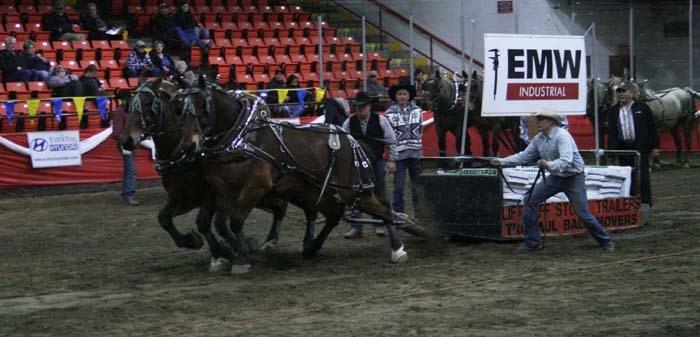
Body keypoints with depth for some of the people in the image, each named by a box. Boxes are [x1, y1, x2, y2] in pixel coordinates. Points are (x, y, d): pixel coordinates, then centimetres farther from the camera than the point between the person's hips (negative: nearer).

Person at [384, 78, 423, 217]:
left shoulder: (417, 111, 6)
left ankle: (419, 212, 20)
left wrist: (418, 142, 8)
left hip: (415, 153, 3)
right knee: (399, 186, -2)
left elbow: (420, 129, 14)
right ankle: (398, 213, 6)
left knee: (417, 185, 11)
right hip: (399, 154, -3)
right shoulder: (390, 113, -4)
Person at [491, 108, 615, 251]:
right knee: (530, 200, -5)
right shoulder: (538, 139, -2)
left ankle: (606, 242, 14)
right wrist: (501, 161, -5)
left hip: (573, 178, -7)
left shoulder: (562, 136, -25)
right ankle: (533, 242, 2)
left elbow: (566, 160, -38)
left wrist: (549, 165, -55)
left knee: (583, 214, -7)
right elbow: (524, 156, 4)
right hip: (555, 177, 7)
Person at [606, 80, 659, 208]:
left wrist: (654, 147, -4)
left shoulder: (642, 108, 2)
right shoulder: (613, 111, 9)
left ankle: (646, 202, 7)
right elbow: (611, 133, 6)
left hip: (640, 148, -2)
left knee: (643, 176, 0)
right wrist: (611, 150, -3)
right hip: (623, 148, 2)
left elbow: (652, 128, 2)